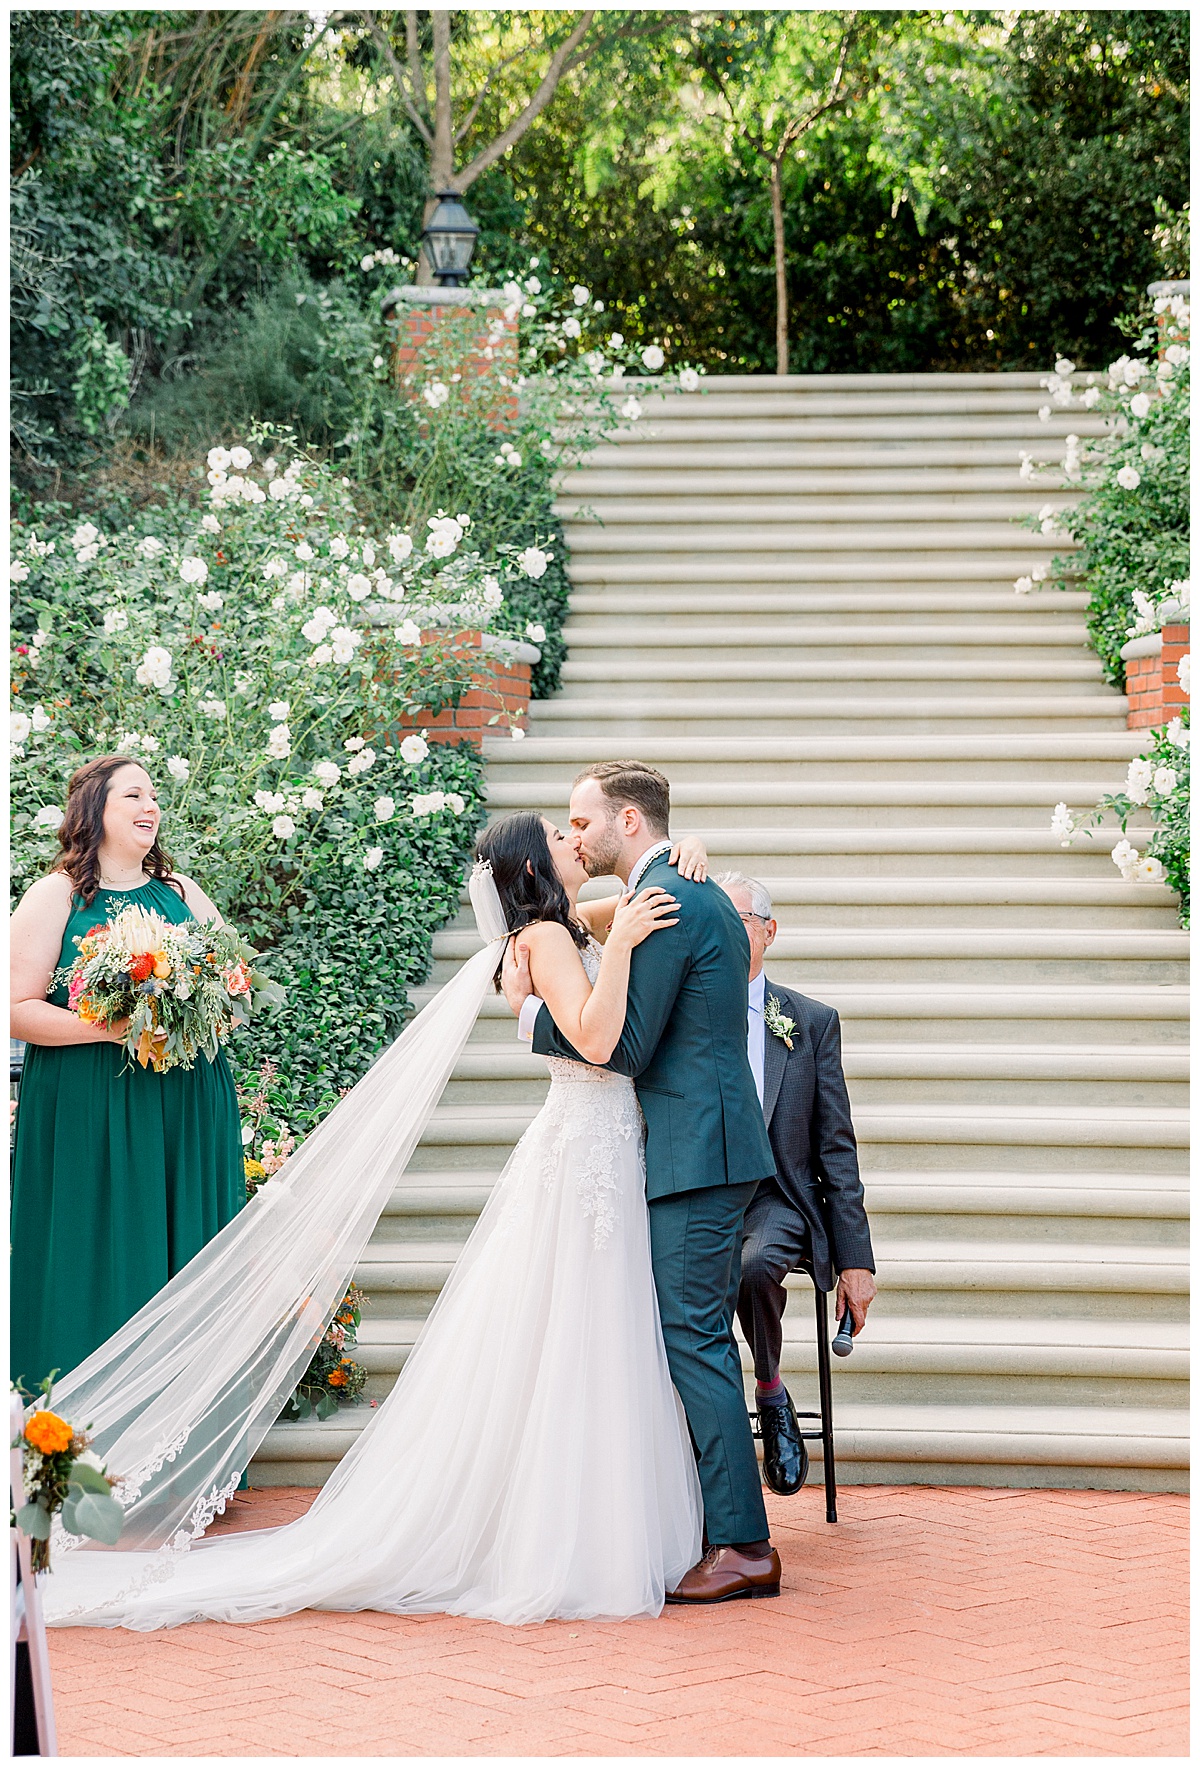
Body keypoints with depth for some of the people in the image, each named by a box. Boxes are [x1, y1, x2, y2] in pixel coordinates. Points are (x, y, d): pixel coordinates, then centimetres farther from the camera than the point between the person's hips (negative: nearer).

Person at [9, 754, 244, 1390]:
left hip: (186, 1108, 4)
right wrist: (113, 1028, -21)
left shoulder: (183, 894, 12)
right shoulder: (54, 897, -2)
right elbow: (20, 1009, -9)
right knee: (99, 1260, -3)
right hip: (88, 1115, -4)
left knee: (185, 1251, 4)